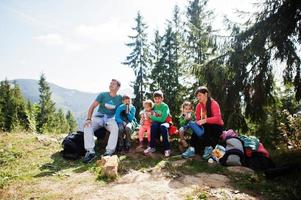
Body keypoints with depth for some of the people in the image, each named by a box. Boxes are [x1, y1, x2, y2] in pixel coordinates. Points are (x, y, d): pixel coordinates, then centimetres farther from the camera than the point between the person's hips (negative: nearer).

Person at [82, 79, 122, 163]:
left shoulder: (119, 98, 3)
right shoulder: (103, 95, -1)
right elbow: (92, 107, -5)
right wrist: (88, 119, -19)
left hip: (110, 118, 0)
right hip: (99, 117, 0)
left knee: (115, 128, -33)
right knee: (87, 126, -29)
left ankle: (109, 152, -35)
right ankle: (90, 151, -31)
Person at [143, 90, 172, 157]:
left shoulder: (165, 106, -14)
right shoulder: (154, 106, 1)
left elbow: (162, 119, -23)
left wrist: (151, 116, -16)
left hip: (164, 123, -3)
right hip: (156, 123, 3)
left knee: (163, 126, -38)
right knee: (154, 125, -32)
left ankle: (167, 148, -29)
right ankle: (152, 147, -24)